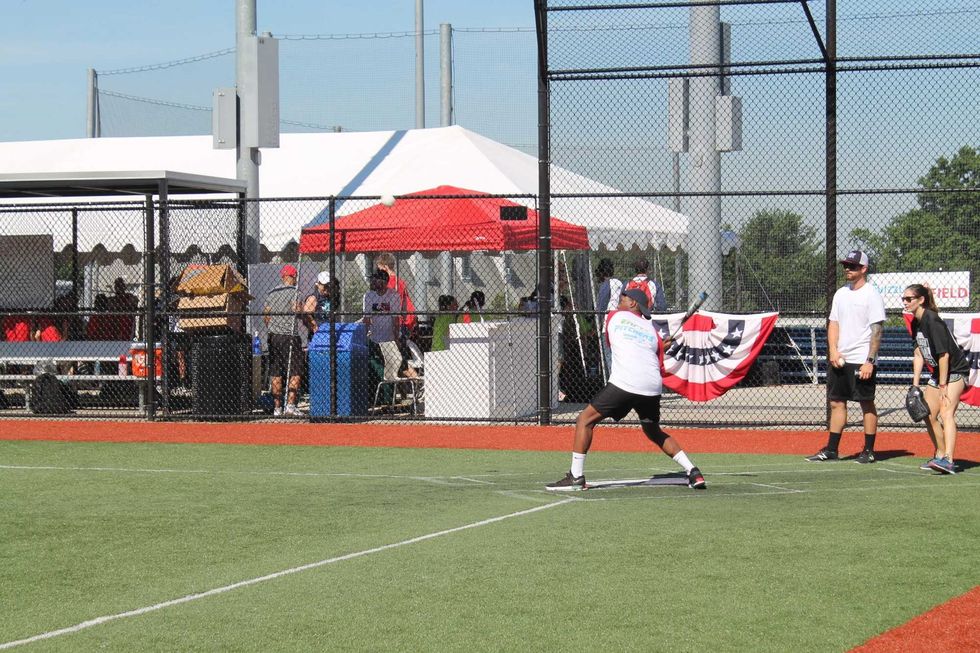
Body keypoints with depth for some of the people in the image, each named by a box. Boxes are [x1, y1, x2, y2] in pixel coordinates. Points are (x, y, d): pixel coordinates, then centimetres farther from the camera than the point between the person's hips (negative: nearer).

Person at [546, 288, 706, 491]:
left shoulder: (614, 316, 16)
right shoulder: (653, 331, 21)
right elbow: (661, 370, 16)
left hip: (624, 382, -4)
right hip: (653, 387, 5)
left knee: (585, 420, 6)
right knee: (654, 432, 24)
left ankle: (576, 476, -2)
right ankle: (693, 472, 14)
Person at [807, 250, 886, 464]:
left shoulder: (871, 295, -8)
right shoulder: (841, 294, 13)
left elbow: (877, 331, -12)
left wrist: (870, 361, -17)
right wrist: (833, 350, -1)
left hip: (862, 361, -7)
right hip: (839, 359, 7)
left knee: (867, 404, -1)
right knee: (837, 403, 7)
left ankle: (869, 451, 5)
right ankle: (831, 450, 11)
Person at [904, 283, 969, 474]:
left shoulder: (932, 321, -22)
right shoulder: (916, 323, 5)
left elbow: (944, 354, -24)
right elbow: (919, 354, 8)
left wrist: (943, 386, -22)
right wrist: (915, 385, 2)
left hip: (956, 371, -10)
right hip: (938, 372, 10)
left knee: (946, 413, -24)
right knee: (928, 415, 12)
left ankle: (948, 460, -36)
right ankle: (941, 455, 28)